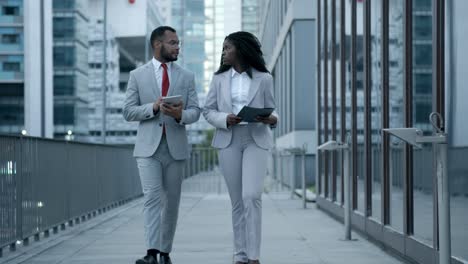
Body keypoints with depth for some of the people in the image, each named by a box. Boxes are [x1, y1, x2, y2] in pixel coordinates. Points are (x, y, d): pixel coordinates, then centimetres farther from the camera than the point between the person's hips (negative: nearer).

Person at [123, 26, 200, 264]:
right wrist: (154, 107, -15)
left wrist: (180, 114, -18)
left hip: (176, 147, 3)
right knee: (152, 198, -15)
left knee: (171, 202, 6)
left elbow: (195, 111, 4)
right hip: (148, 147, -2)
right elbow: (128, 111, 1)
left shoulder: (186, 77, 10)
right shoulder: (137, 75, 5)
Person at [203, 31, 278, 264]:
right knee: (237, 201, 4)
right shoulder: (219, 78, 8)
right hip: (228, 141, 2)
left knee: (252, 196, -17)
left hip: (256, 140, -2)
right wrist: (224, 119, -12)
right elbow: (207, 111, 8)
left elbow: (271, 110, 9)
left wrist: (272, 119, -15)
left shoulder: (263, 78, 3)